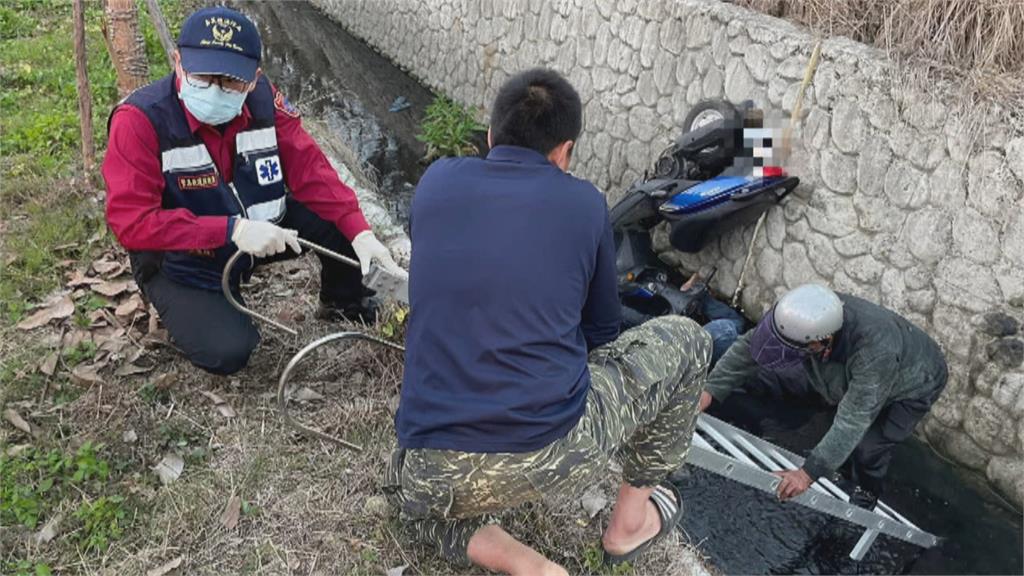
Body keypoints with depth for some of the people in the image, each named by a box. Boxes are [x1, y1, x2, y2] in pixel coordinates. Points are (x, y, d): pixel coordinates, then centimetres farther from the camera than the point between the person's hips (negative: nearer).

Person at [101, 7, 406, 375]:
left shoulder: (262, 99, -15)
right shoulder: (139, 119, -27)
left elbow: (310, 171, -14)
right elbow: (130, 222, -31)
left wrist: (361, 233, -28)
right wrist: (233, 230, -40)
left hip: (257, 226, 4)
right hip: (180, 261, -4)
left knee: (341, 221, -14)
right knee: (226, 352, -23)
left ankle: (344, 306, 17)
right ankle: (185, 309, 13)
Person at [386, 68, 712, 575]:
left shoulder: (435, 183, 8)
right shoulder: (583, 202, 3)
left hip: (439, 476, 3)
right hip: (555, 456, -2)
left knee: (413, 495, 41)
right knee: (684, 340, 21)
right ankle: (632, 518, 31)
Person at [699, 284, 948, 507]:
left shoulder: (877, 352, -48)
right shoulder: (799, 315, -34)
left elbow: (853, 421, -43)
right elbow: (747, 347, -23)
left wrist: (809, 473, -43)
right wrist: (710, 390, -29)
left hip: (910, 384, -4)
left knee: (868, 447, -20)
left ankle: (867, 493, 11)